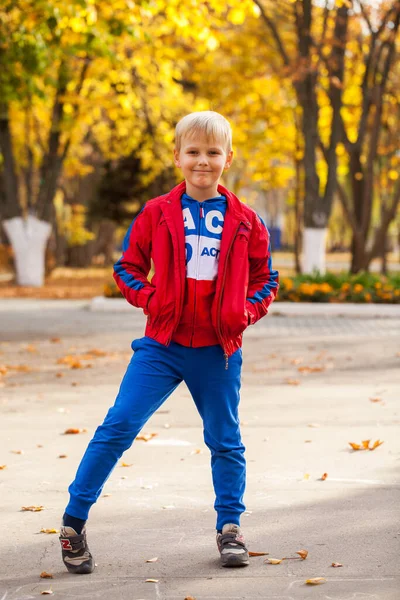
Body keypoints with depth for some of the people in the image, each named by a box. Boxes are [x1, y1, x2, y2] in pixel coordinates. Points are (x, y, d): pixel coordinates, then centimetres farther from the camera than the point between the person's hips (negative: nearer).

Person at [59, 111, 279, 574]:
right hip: (161, 345, -1)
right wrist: (148, 297, -10)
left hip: (218, 350, 1)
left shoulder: (244, 221, 2)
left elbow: (265, 278, 11)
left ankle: (229, 528, 26)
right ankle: (74, 521, 3)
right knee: (118, 426, -6)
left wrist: (246, 310, -7)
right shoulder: (157, 213, 0)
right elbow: (128, 266, 7)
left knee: (225, 440, 10)